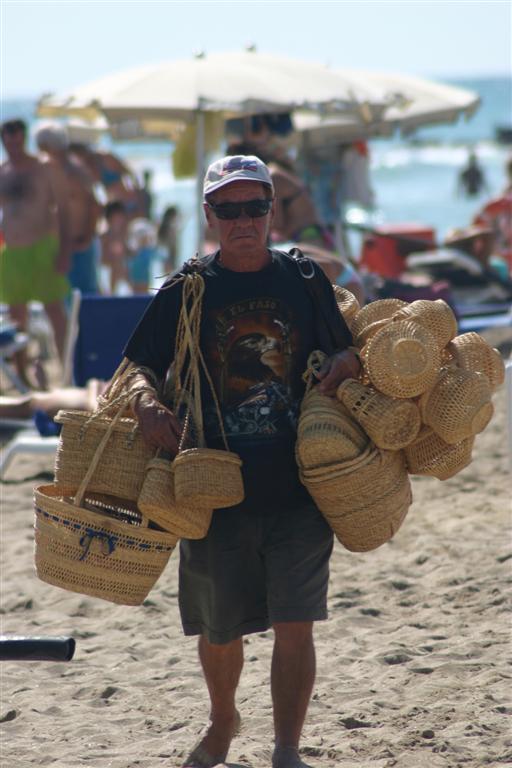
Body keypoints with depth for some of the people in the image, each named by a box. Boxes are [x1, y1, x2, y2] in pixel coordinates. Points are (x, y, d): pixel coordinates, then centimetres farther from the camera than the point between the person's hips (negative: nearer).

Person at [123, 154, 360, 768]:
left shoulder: (304, 281, 6)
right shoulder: (184, 292, 2)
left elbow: (345, 355, 14)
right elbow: (142, 367, 2)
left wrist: (341, 370, -10)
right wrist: (147, 404, -19)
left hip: (299, 485, 0)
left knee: (294, 625, -7)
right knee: (219, 629, 13)